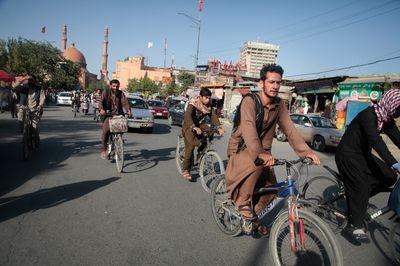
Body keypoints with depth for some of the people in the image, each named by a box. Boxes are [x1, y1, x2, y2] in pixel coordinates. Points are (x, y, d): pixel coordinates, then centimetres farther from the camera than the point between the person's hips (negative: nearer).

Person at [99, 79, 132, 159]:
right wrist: (101, 109, -29)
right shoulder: (106, 92, 4)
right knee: (106, 131, -19)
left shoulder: (120, 93, 9)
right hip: (108, 114, -2)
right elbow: (101, 101, -8)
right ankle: (103, 150, -9)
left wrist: (128, 110, -24)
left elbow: (125, 102, -4)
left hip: (118, 114, 2)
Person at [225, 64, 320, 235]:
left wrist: (306, 151, -24)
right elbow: (248, 128, -36)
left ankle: (252, 216, 24)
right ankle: (243, 203, -13)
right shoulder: (250, 101, -21)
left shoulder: (279, 105, -3)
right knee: (257, 164, -36)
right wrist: (260, 154, -51)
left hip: (263, 150, 6)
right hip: (242, 149, -5)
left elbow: (289, 129, -11)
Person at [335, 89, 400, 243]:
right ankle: (354, 227, 0)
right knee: (361, 187, -12)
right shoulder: (369, 115, -24)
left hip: (363, 154, 9)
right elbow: (375, 140, -36)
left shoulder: (386, 119, 3)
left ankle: (357, 199, 15)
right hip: (347, 155, -9)